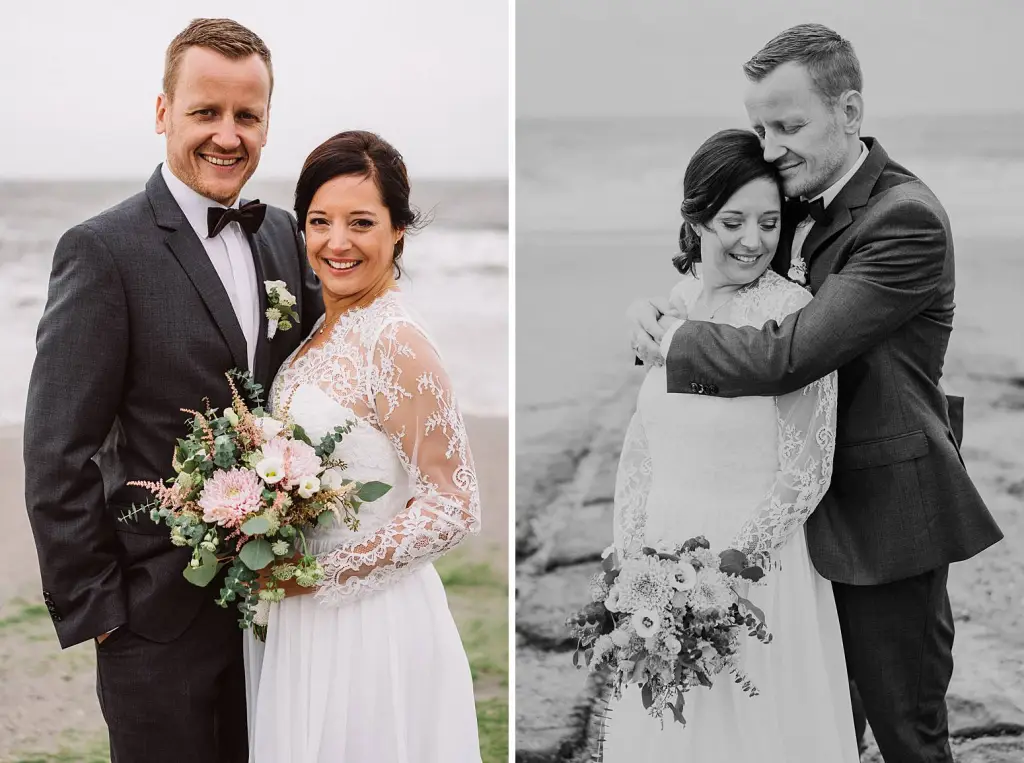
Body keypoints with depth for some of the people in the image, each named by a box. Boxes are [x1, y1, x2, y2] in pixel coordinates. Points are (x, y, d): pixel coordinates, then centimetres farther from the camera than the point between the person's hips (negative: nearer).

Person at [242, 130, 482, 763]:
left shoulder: (397, 342, -19)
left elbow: (454, 508, -18)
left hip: (369, 621, -8)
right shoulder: (322, 332, 4)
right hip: (297, 617, 8)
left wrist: (325, 571, -17)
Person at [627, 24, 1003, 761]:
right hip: (807, 508, 8)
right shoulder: (796, 203, 6)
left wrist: (669, 336, -14)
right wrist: (670, 321, -6)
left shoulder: (907, 219, -21)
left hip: (883, 517, -7)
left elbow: (791, 354, -27)